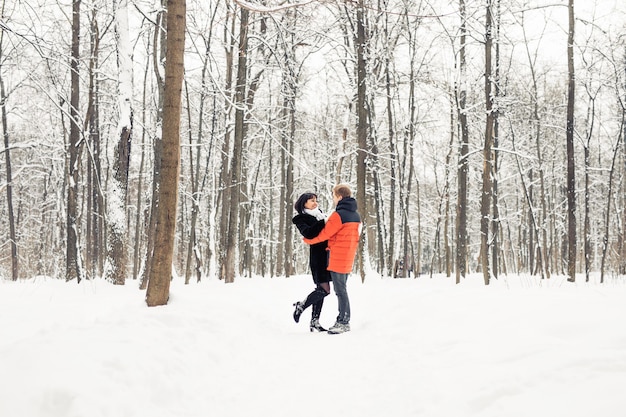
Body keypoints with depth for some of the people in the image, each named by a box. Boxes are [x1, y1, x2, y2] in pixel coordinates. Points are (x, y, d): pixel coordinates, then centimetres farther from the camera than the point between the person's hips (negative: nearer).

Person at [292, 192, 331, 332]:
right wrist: (323, 222, -23)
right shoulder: (301, 219, -2)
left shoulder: (319, 215, 19)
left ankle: (314, 322, 12)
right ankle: (301, 306, 7)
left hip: (327, 254, 8)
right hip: (317, 255, -8)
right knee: (324, 289, -14)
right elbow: (308, 233, -21)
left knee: (321, 289, 7)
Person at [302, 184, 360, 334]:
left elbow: (325, 234, -9)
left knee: (340, 290, -5)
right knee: (342, 289, 13)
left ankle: (344, 323, -3)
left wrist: (307, 240, 6)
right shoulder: (356, 215, 12)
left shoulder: (338, 214, -15)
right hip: (348, 258, 9)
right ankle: (342, 320, 16)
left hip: (337, 258, -9)